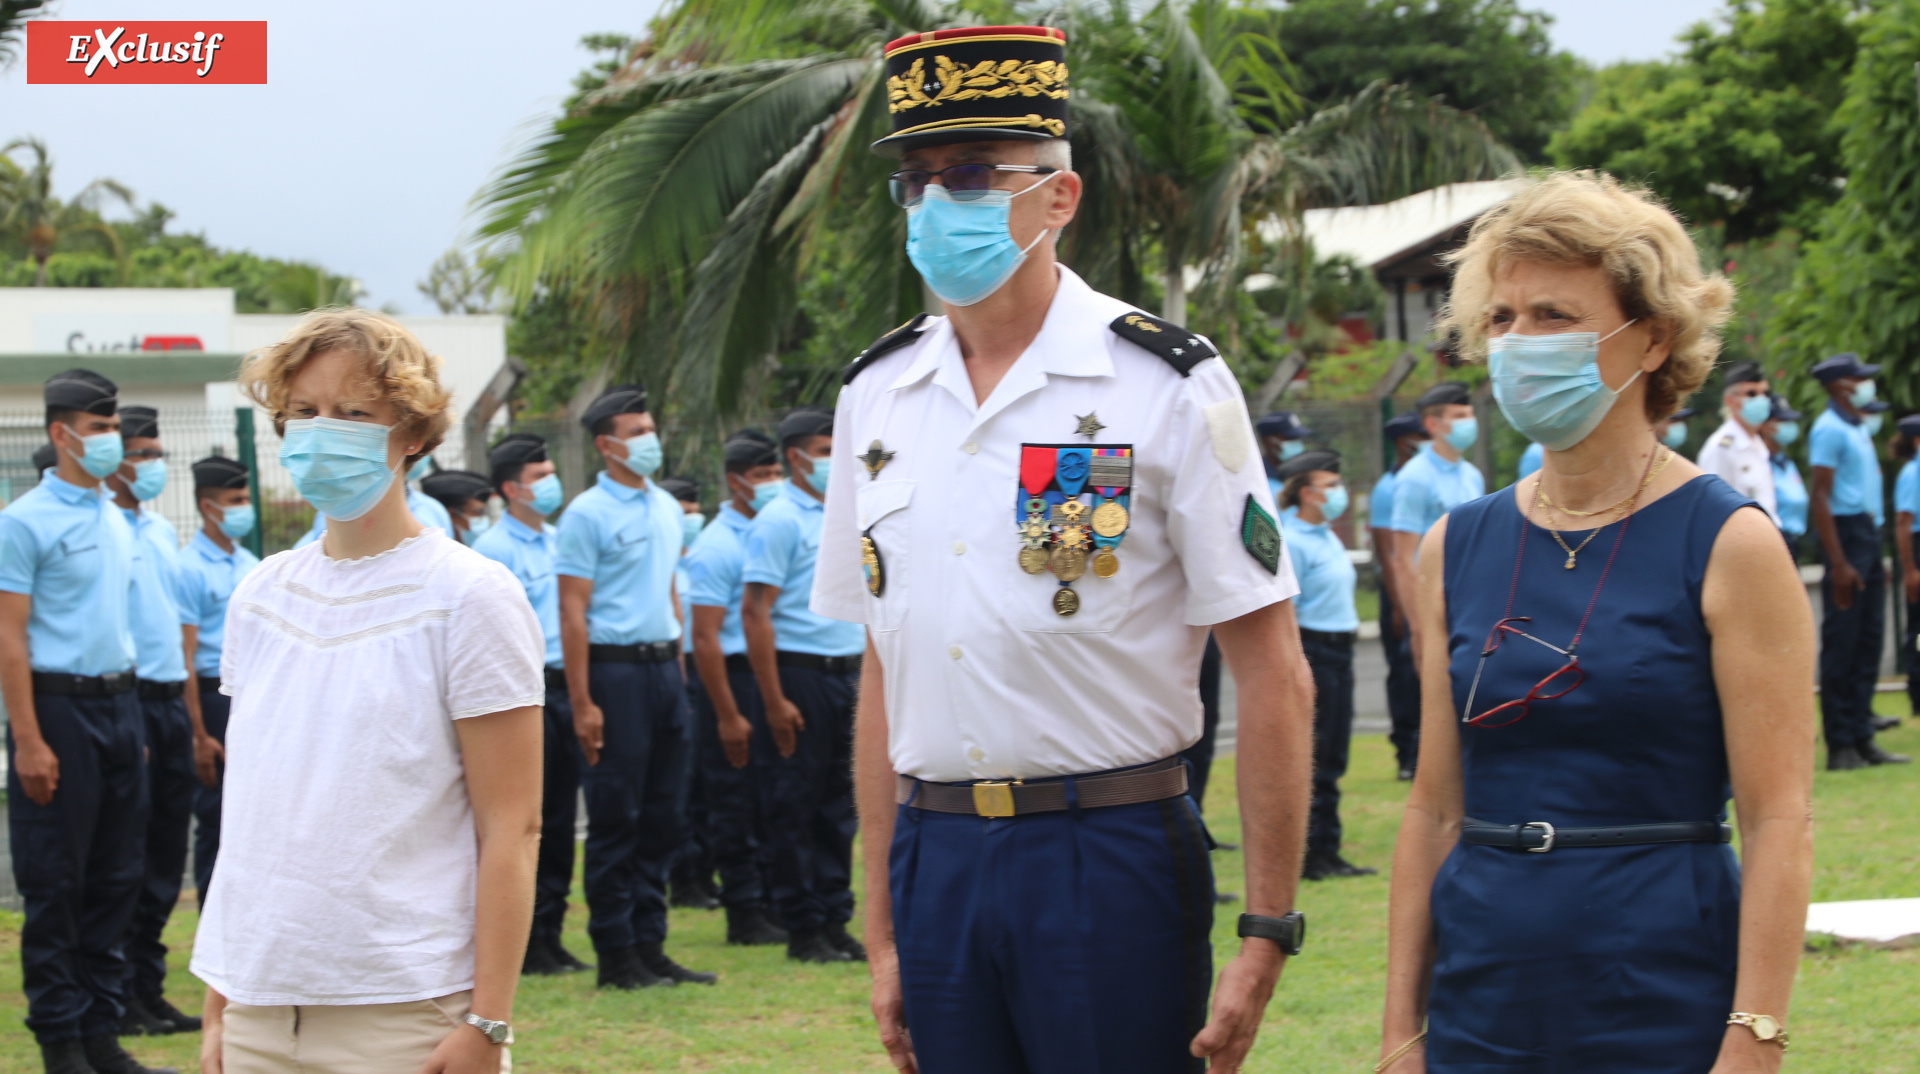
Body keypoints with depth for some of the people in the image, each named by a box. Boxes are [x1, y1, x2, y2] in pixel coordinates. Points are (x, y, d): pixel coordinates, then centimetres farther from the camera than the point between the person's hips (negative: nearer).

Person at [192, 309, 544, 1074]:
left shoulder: (466, 596, -5)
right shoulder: (260, 595, 10)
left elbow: (511, 828, -8)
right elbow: (247, 809, 14)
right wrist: (217, 1008, 11)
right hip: (259, 1012, 5)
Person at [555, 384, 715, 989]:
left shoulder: (666, 508, 14)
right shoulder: (587, 514, -8)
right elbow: (572, 611, -11)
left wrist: (678, 667, 13)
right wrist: (582, 705, -16)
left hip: (665, 667, 7)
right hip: (615, 670, -7)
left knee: (664, 814, 9)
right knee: (616, 819, -1)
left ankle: (650, 945, 17)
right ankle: (616, 956, 5)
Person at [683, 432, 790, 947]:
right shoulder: (716, 546, -12)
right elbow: (705, 638, -15)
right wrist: (727, 716, -17)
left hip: (773, 673, 7)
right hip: (733, 677, -7)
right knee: (735, 802, 1)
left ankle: (773, 902, 18)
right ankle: (745, 913, 7)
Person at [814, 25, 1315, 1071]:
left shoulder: (1167, 386, -7)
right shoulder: (875, 395, 9)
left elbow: (1274, 679, -8)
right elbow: (882, 674, 13)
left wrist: (1265, 938, -12)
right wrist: (882, 935, 11)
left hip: (1112, 859, -4)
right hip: (936, 859, 4)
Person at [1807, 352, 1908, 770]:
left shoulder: (1858, 427, 17)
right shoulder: (1829, 429, -11)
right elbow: (1819, 498, -17)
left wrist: (1876, 558, 18)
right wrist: (1839, 563, -22)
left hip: (1868, 533, 9)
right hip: (1846, 532, -9)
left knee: (1869, 640, 10)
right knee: (1842, 644, -6)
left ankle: (1862, 739, 15)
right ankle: (1840, 746, -3)